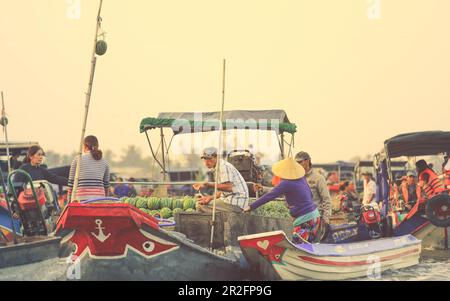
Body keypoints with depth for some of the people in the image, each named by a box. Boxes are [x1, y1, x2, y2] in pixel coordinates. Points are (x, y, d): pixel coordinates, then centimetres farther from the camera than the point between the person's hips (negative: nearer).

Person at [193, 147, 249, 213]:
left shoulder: (223, 166, -12)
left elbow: (228, 187, -23)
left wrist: (208, 185, -24)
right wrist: (211, 197, 3)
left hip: (236, 202, -11)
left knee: (200, 205, -17)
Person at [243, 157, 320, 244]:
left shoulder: (286, 183, -14)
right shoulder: (302, 178, 8)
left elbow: (269, 196, -14)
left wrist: (251, 207, -10)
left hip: (305, 219, -9)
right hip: (315, 214, 9)